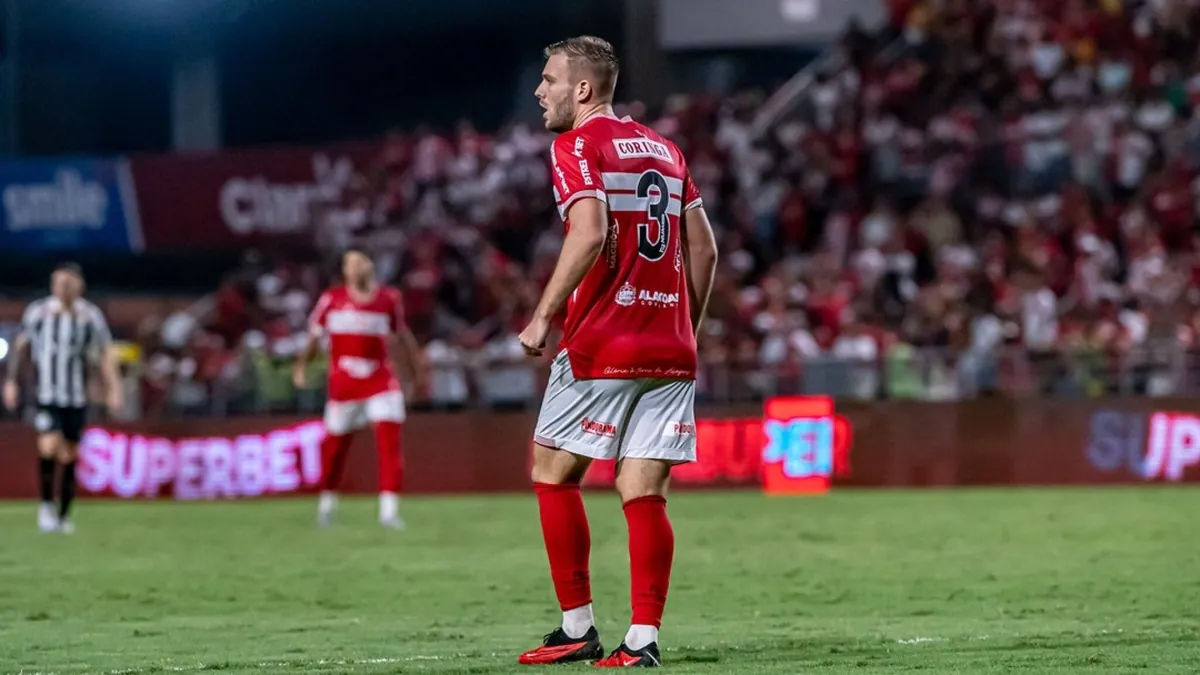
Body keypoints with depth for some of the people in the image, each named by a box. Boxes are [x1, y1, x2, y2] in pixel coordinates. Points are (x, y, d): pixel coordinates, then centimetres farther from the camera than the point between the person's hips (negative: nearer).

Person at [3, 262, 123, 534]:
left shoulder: (91, 316, -1)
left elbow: (106, 353, 6)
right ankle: (46, 505, 0)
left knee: (69, 457, 5)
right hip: (46, 396, -1)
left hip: (77, 398, 1)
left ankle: (64, 516, 19)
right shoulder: (37, 312, -2)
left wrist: (113, 389, -2)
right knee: (48, 448, -19)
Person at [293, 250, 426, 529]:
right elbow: (314, 336, 9)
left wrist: (416, 370, 16)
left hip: (381, 380, 0)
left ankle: (389, 508, -13)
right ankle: (327, 499, 33)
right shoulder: (332, 299, -1)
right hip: (343, 382, 0)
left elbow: (401, 336, 13)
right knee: (335, 442, 9)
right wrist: (301, 367, 7)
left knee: (389, 440, -13)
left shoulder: (389, 299, 1)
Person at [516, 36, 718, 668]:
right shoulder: (663, 148, 17)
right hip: (670, 352, 6)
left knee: (553, 473, 8)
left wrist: (543, 316, -15)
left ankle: (578, 628, 8)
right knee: (644, 495, 4)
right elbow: (703, 247, 15)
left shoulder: (577, 146, -4)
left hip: (602, 346, -6)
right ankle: (643, 640, -3)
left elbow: (589, 233, -19)